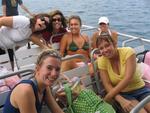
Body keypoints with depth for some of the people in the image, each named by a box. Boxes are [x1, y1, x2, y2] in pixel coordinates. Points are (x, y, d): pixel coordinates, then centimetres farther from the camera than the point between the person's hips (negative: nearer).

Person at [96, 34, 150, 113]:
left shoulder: (128, 52, -12)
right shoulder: (101, 61, -6)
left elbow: (128, 78, -21)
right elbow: (107, 85, -8)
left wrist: (109, 96, -23)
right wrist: (121, 100, -25)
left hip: (141, 90, 1)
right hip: (123, 94, 0)